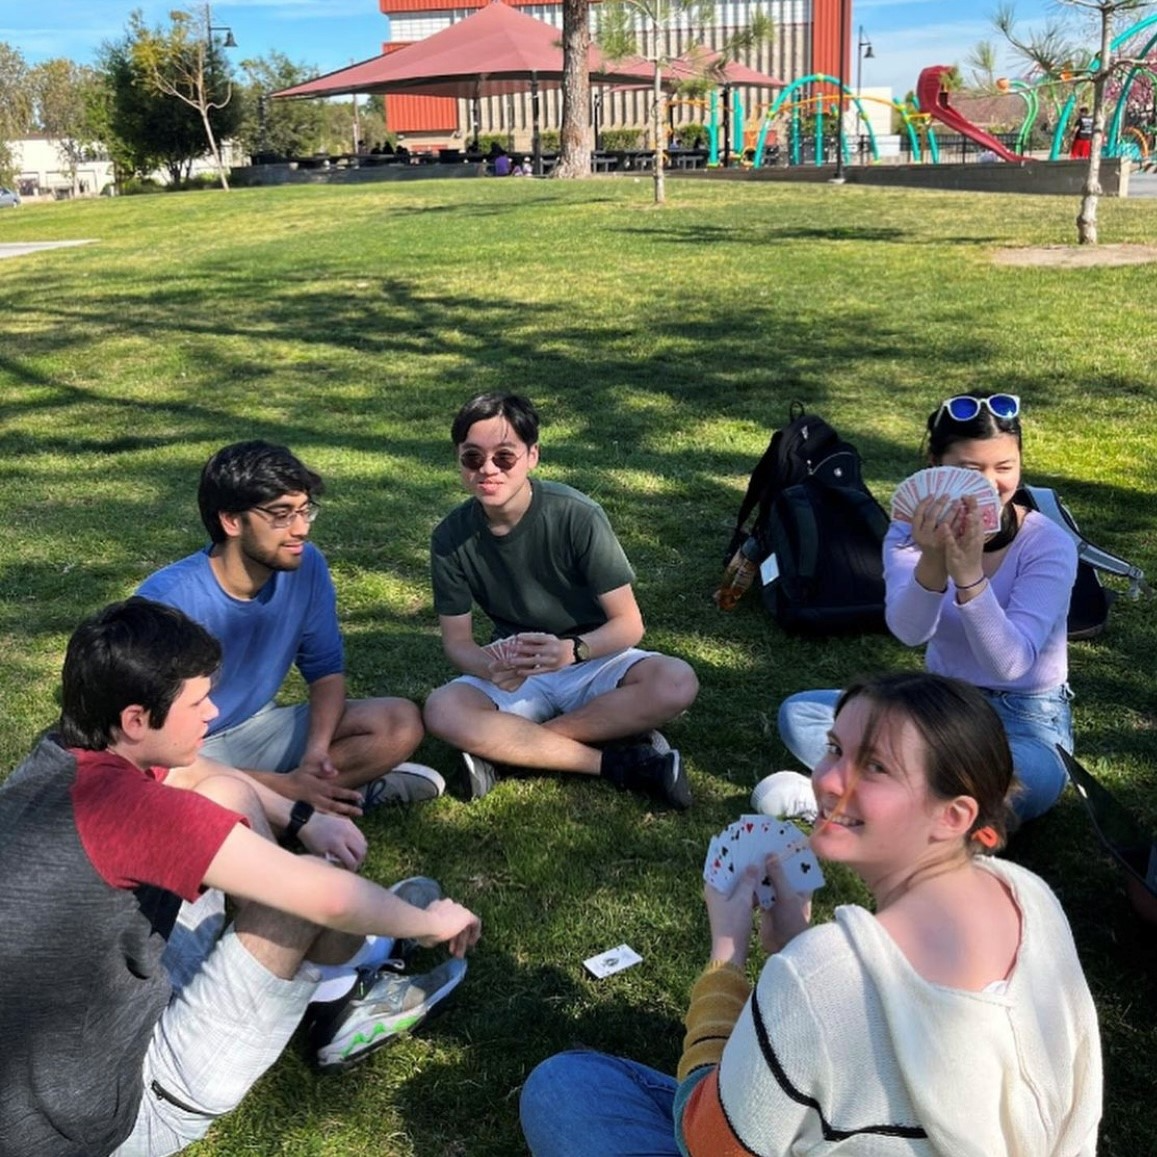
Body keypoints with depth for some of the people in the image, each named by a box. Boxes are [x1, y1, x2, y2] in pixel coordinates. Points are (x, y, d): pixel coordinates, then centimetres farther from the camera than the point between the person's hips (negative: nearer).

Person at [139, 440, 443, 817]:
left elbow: (326, 669, 0)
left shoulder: (305, 565, -12)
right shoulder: (168, 598, -26)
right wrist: (283, 786, -31)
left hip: (261, 730, 5)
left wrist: (316, 753, -20)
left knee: (402, 721, -13)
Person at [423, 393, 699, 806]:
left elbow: (628, 624, -16)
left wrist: (572, 649, -37)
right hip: (515, 674, 1)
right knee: (443, 711, -30)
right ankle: (617, 763, -22)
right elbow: (457, 640, -6)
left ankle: (506, 745, -21)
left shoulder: (577, 516, -19)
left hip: (592, 662, -1)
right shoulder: (451, 538, -11)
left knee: (675, 683, -31)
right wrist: (490, 666, -30)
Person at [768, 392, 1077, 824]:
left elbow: (1010, 663, -30)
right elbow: (908, 631, -29)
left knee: (1029, 782, -39)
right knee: (798, 714, -14)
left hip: (1026, 722, -3)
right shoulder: (914, 531, -9)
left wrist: (968, 572, -44)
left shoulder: (1049, 544, -16)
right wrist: (932, 562, -49)